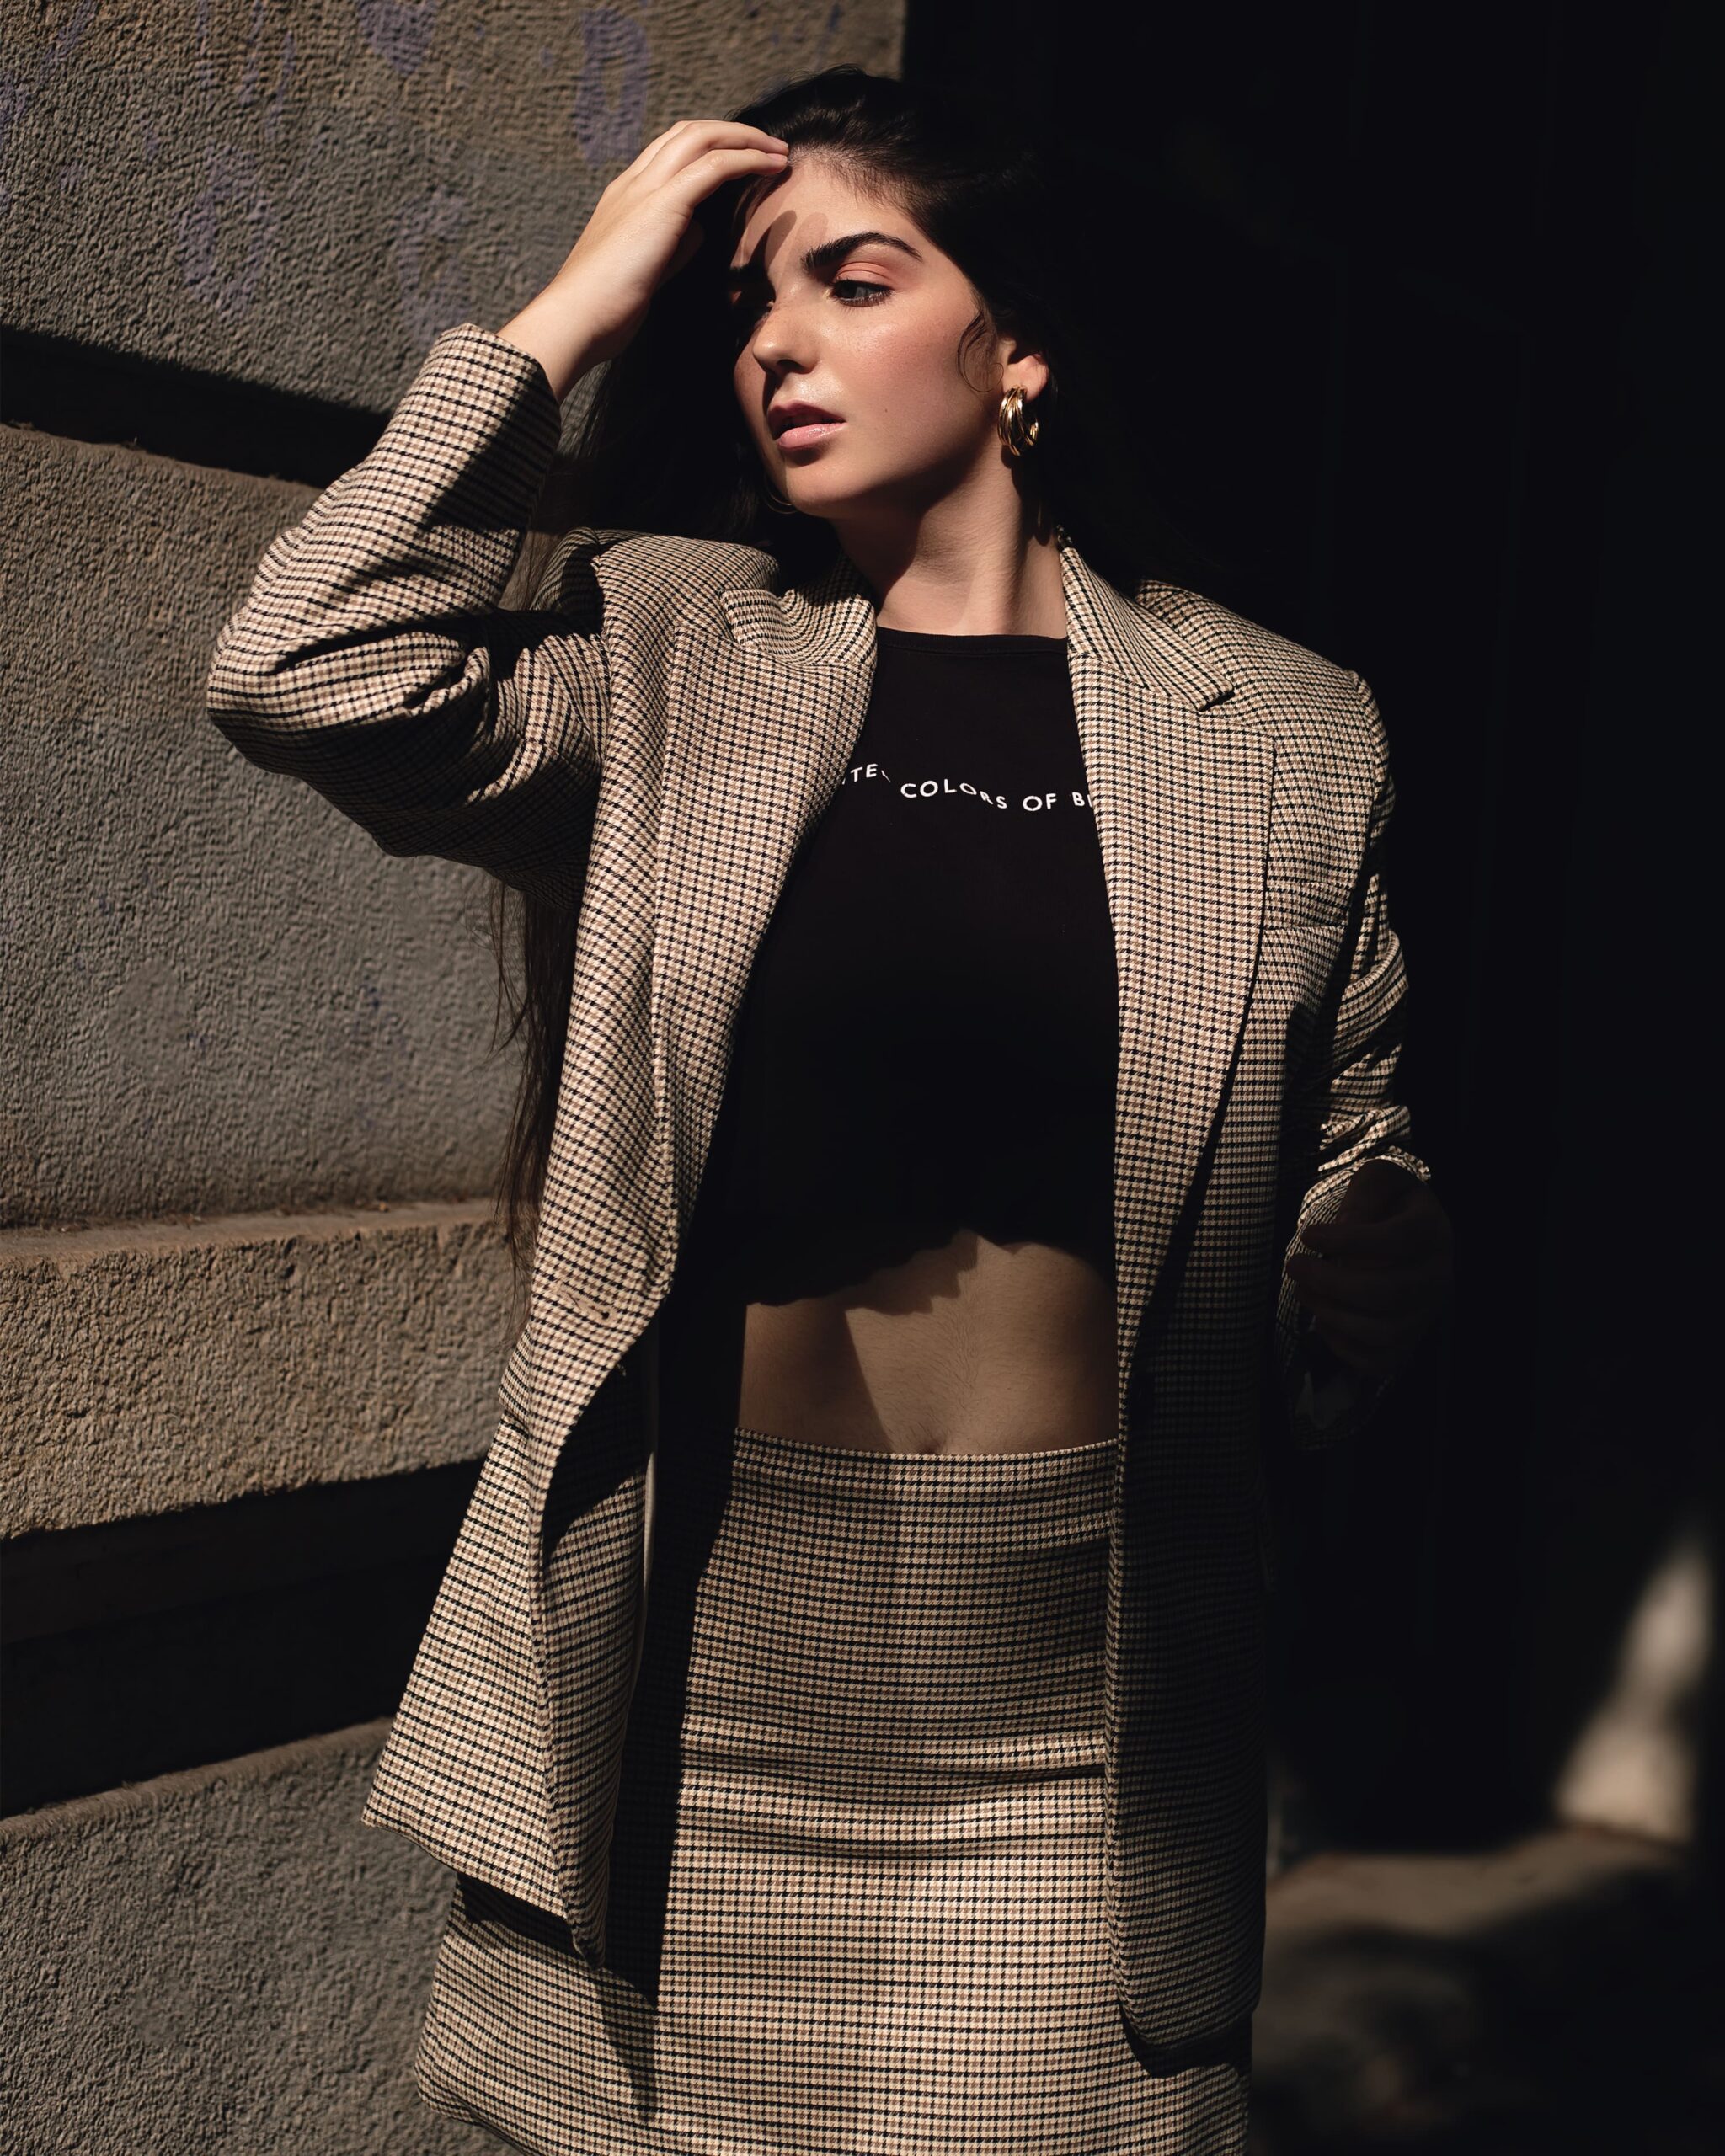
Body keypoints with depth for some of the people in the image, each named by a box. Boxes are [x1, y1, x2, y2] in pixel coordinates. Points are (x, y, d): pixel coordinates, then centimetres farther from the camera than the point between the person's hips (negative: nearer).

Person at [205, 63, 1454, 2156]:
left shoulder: (1285, 737, 5)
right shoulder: (667, 668, 5)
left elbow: (1345, 1177, 11)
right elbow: (313, 675, -12)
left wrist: (1376, 1285, -10)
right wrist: (565, 318, -6)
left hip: (1070, 1655, 0)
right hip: (709, 1622, 0)